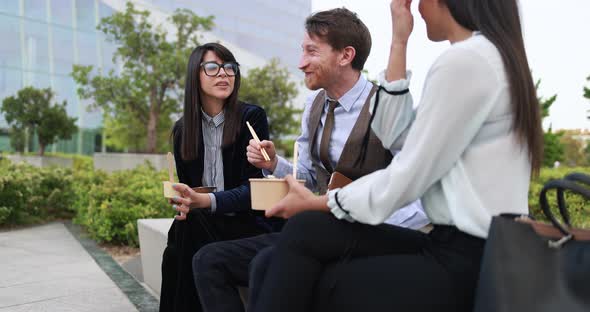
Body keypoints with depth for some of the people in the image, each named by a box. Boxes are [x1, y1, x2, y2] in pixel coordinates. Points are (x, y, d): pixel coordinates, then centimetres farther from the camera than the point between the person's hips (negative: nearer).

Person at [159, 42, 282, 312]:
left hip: (252, 221, -3)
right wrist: (185, 203, -14)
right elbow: (185, 184, 11)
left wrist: (206, 201, -32)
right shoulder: (182, 129, 6)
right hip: (205, 224, 4)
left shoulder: (252, 117, -7)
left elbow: (253, 187, -14)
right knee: (180, 234, -27)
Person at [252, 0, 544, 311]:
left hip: (467, 263, -8)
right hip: (464, 247, 8)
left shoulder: (465, 59, -16)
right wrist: (399, 43, 9)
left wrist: (317, 203, -2)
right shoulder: (490, 56, 15)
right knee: (306, 231, -1)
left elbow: (405, 179, -15)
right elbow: (394, 135, 13)